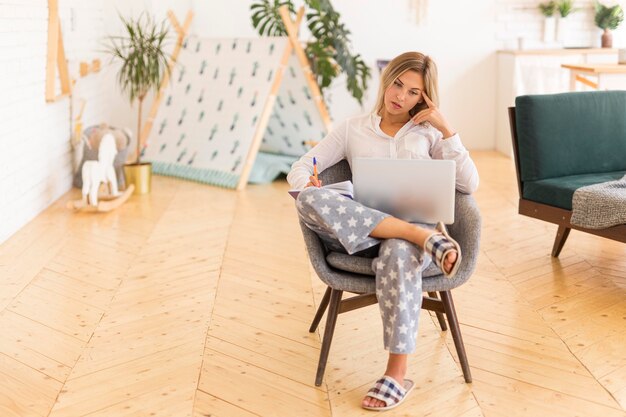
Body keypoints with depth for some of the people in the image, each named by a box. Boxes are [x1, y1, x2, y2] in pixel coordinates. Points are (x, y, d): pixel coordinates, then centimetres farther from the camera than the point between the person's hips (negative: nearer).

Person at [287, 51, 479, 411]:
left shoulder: (429, 132, 17)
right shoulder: (353, 129, 17)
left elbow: (469, 185, 5)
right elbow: (299, 169, 12)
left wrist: (446, 129, 0)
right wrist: (308, 185, -13)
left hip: (410, 236, -1)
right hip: (360, 233, 1)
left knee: (398, 254, -41)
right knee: (309, 202, -31)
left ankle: (398, 374, -34)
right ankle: (426, 237, -34)